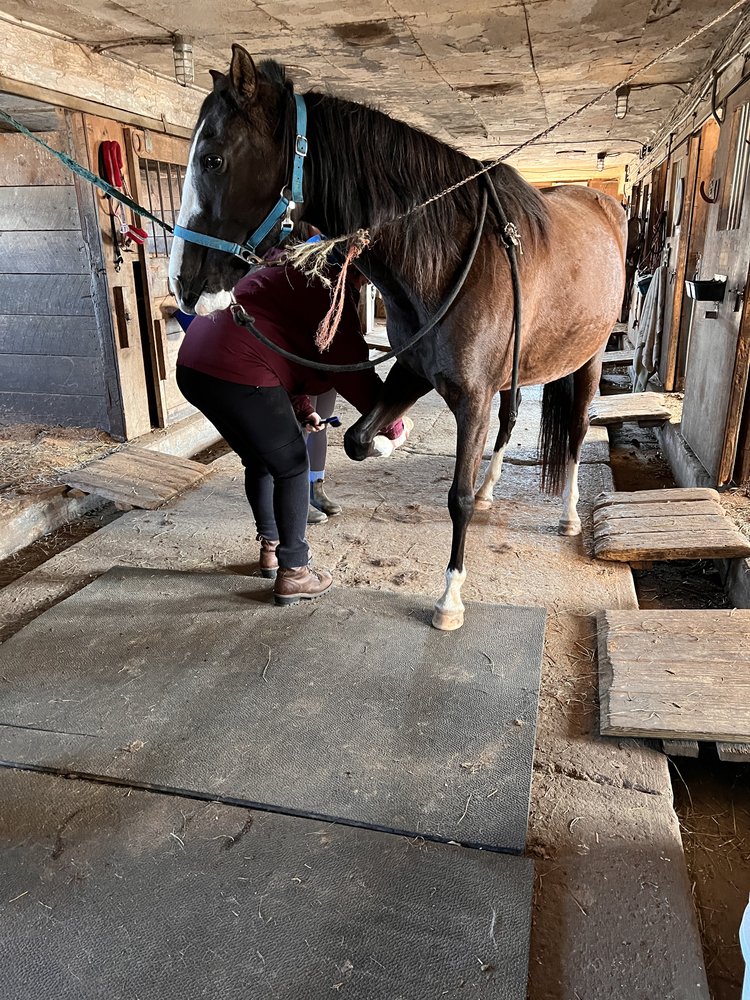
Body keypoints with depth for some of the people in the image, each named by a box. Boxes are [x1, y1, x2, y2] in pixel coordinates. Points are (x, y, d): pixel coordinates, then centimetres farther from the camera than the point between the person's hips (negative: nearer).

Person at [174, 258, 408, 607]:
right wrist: (394, 426, -1)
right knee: (291, 468, 5)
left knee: (259, 460, 25)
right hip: (238, 376, -10)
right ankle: (292, 573, 13)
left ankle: (271, 548, 37)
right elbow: (352, 368, -11)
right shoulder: (330, 287, -7)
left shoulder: (293, 275, 25)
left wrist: (303, 408, 25)